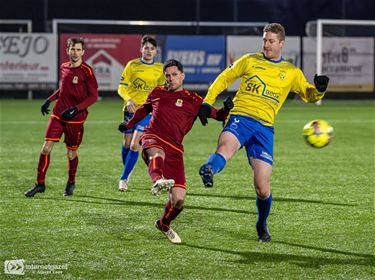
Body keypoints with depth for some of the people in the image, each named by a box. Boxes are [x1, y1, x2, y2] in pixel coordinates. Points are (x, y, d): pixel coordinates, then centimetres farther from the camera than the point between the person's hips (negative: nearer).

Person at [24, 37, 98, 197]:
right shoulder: (64, 68, 8)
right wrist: (49, 100, 13)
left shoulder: (86, 71, -10)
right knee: (46, 148, -5)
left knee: (71, 154, 5)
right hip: (58, 115, 4)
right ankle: (40, 184, 4)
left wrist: (75, 109, -19)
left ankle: (71, 183, 28)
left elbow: (94, 96, -11)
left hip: (75, 118, -4)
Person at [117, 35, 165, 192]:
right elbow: (122, 87, -3)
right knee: (127, 144, 9)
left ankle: (124, 178, -4)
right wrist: (128, 99, -21)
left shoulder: (160, 69, 5)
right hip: (130, 109, 1)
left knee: (135, 145, -12)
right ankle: (126, 174, 32)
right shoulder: (132, 65, 0)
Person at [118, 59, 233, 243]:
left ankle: (164, 225, 24)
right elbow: (144, 109, 39)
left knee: (178, 199, -7)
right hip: (152, 138, 0)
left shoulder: (193, 100, 11)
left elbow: (218, 116, 8)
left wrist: (226, 108, -14)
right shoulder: (157, 93, 19)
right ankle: (158, 181, -77)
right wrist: (129, 124, 50)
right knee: (157, 154, -42)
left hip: (174, 149, 0)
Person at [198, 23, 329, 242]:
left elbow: (308, 95, 20)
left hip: (264, 127, 1)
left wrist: (319, 90, -4)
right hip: (240, 117, -1)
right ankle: (208, 171, -68)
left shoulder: (291, 72, 14)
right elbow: (225, 78, 17)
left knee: (262, 187, -3)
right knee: (226, 146, -39)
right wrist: (207, 102, 8)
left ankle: (262, 225, 22)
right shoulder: (250, 60, 11)